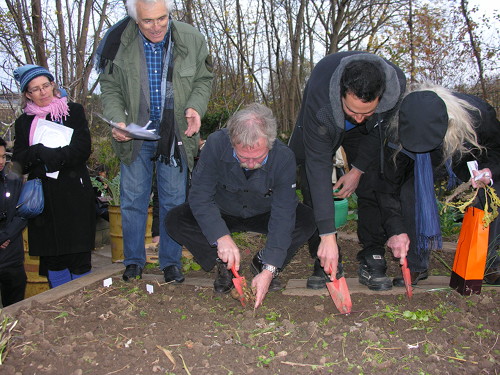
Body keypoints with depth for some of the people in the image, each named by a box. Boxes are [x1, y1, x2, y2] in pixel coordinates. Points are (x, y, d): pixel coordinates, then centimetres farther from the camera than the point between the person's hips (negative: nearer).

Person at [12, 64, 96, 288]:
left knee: (79, 260, -3)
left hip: (74, 196, -3)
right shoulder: (24, 122, 15)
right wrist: (38, 153, -14)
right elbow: (19, 163, 5)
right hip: (43, 199, 3)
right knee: (51, 259, 6)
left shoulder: (74, 111, 7)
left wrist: (46, 155, -13)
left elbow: (82, 150, -5)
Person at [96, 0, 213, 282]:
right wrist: (117, 120, -18)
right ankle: (134, 262, 24)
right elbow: (110, 88, -1)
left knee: (174, 201, 8)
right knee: (133, 200, 8)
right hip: (135, 136, 0)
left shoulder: (192, 39, -9)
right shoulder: (119, 41, -10)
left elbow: (203, 80, 3)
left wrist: (196, 107, -17)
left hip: (176, 135, 0)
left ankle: (171, 262, 23)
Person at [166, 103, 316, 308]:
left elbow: (283, 216, -27)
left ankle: (262, 263, -3)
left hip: (264, 216, 0)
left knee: (307, 220, -26)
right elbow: (199, 196, -26)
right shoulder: (216, 144, -29)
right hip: (223, 213, 0)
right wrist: (222, 237, -41)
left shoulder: (284, 157, -28)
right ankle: (225, 265, -6)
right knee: (175, 220, -25)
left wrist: (269, 269, -34)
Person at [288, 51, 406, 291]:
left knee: (373, 187, -11)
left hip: (369, 133, 2)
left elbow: (382, 128, -13)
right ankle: (326, 261, -4)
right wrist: (328, 235, -45)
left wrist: (358, 169, -16)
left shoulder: (396, 84, -36)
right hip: (322, 127, -2)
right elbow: (318, 166, -43)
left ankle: (372, 259, -3)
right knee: (313, 184, -13)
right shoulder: (319, 103, -44)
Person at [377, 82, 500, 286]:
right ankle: (415, 266, -8)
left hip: (472, 164, 0)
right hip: (425, 167, 0)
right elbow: (388, 186, -26)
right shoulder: (398, 136, -35)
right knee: (409, 194, -26)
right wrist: (396, 230, -32)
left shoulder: (478, 114, -36)